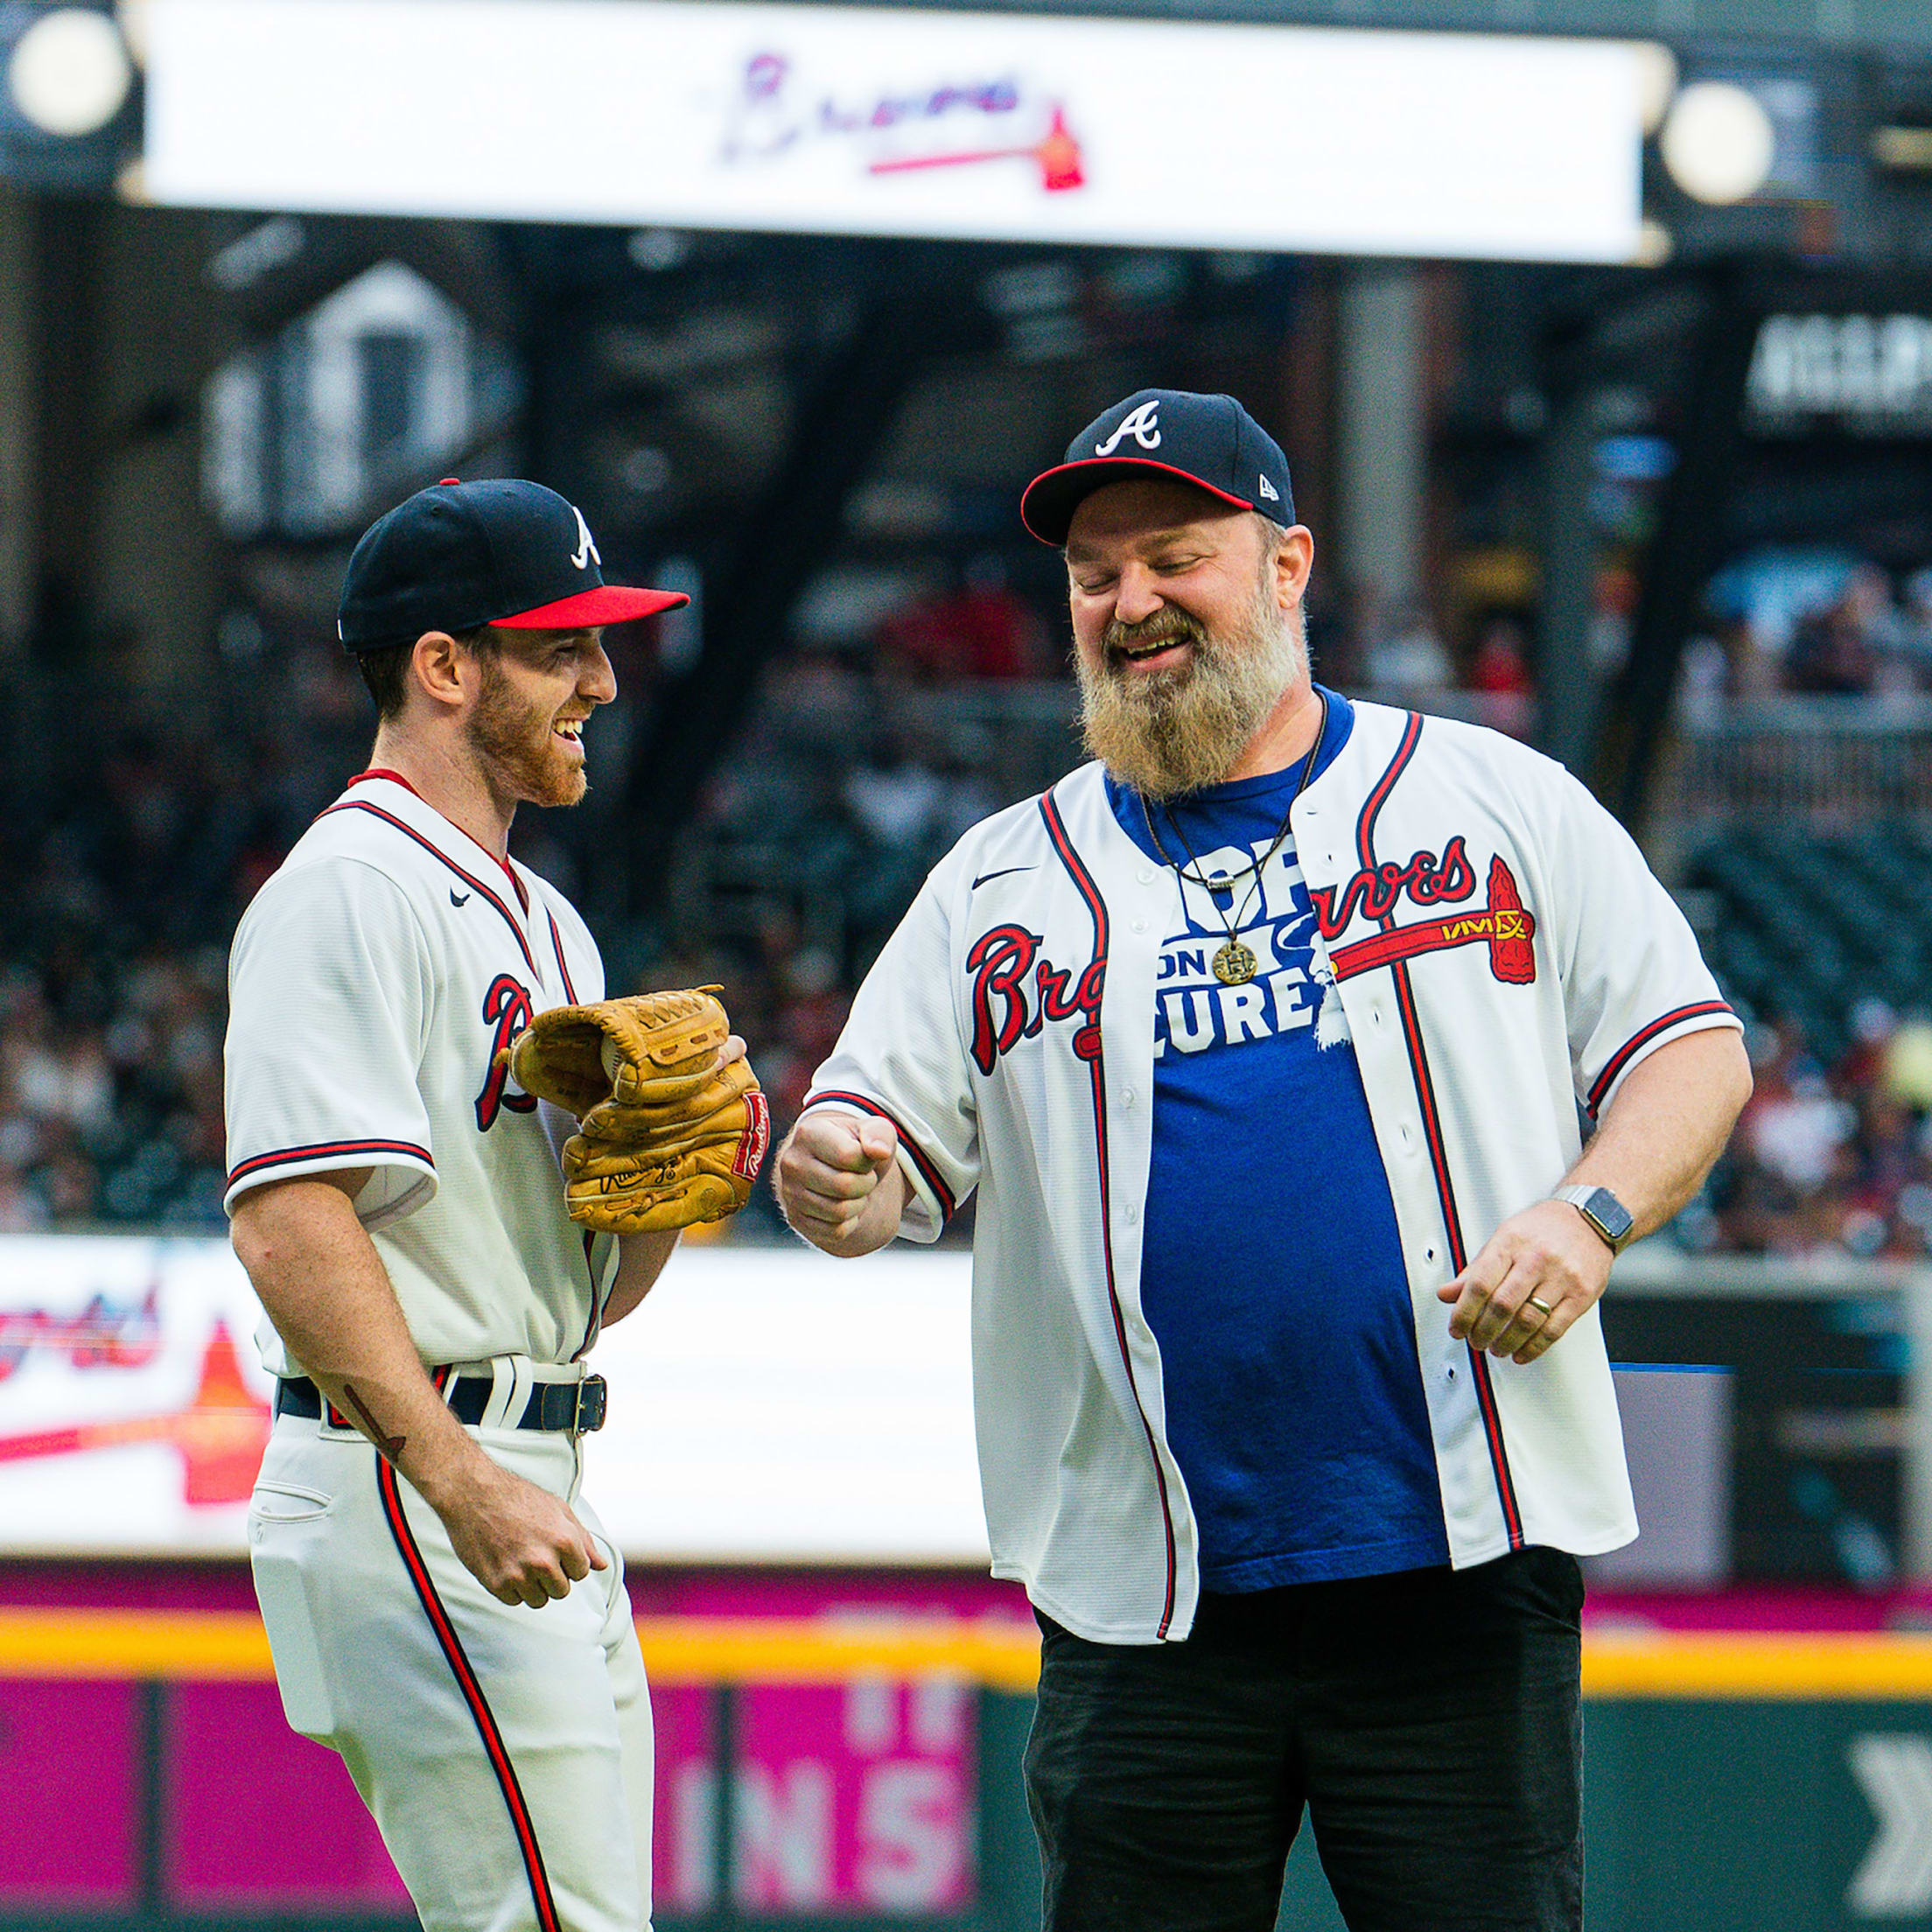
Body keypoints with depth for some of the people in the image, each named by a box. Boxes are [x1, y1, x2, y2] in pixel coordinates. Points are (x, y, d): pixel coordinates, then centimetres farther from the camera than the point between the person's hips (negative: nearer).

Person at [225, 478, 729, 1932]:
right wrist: (459, 1480, -30)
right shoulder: (349, 891, -10)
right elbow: (288, 1220, -22)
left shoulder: (542, 922, 21)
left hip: (540, 1501, 10)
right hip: (394, 1481, -10)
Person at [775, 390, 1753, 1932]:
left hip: (1461, 1572, -2)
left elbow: (1694, 1049, 6)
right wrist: (835, 1181, -16)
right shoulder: (1003, 879, 13)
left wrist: (1589, 1216, -13)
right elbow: (890, 1157, 8)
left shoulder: (1491, 800, 7)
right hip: (1142, 1611, 2)